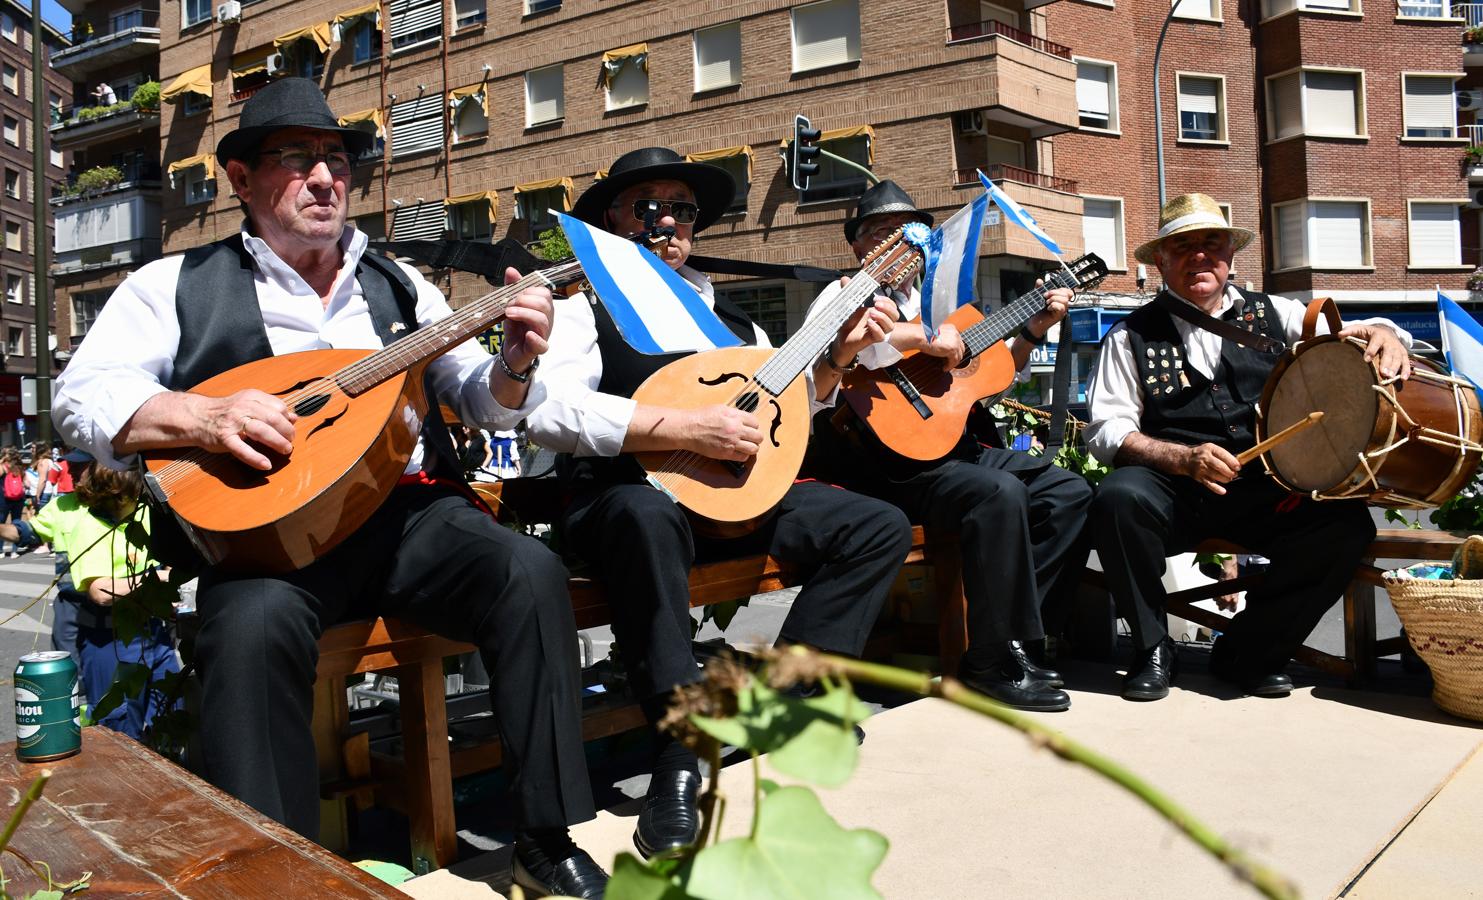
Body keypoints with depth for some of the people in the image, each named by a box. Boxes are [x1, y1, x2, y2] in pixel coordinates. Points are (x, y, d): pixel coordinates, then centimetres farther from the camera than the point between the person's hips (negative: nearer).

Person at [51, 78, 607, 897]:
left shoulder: (397, 285, 18)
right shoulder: (178, 285, 9)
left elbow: (480, 402, 18)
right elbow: (81, 395, 2)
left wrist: (515, 362, -6)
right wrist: (202, 416, -17)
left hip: (410, 512, 3)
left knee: (532, 573, -23)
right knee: (256, 622, -35)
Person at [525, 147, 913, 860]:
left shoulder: (730, 321, 20)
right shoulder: (585, 312, 0)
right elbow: (546, 412, -19)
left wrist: (840, 351, 12)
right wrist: (689, 429, -24)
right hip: (624, 498, -6)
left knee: (881, 528, -6)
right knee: (650, 517, -41)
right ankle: (678, 762, -32)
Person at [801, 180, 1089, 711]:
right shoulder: (843, 296, 3)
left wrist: (1034, 331, 12)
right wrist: (920, 339, -23)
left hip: (950, 442, 8)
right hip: (880, 461, -8)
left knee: (1071, 493, -2)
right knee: (1000, 493, -30)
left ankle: (1008, 624, -4)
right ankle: (995, 662, -18)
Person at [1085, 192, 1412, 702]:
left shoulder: (1273, 315, 15)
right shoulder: (1132, 336, 6)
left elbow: (1349, 336, 10)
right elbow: (1106, 430, -3)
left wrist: (1382, 333, -15)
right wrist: (1185, 459, -18)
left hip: (1267, 492, 3)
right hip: (1173, 491, -2)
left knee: (1347, 524, -24)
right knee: (1119, 497, -33)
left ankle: (1247, 653, -2)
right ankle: (1153, 649, -8)